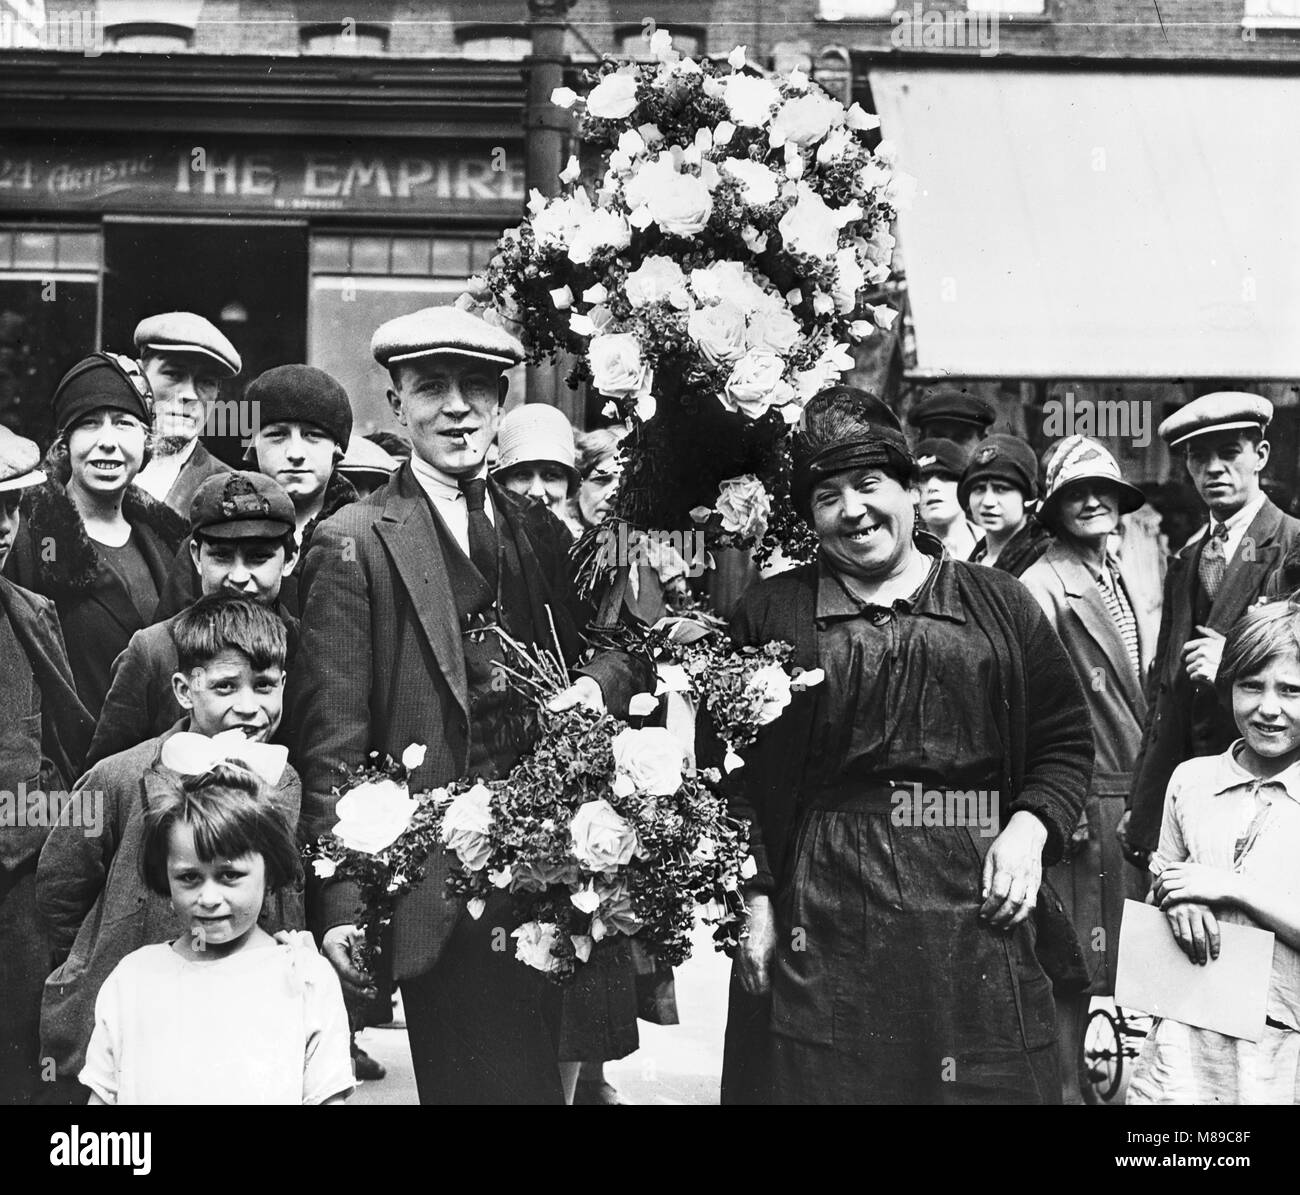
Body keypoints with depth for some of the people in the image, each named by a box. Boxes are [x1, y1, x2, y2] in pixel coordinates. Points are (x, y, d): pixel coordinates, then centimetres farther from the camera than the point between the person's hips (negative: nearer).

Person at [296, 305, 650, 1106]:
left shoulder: (542, 531, 12)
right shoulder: (356, 545, -4)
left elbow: (624, 650, 18)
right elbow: (334, 743, -8)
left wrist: (600, 682, -7)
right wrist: (339, 906, -15)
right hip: (445, 883, -4)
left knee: (556, 1075, 9)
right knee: (487, 1080, 1)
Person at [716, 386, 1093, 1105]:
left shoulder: (998, 605, 10)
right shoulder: (769, 614, 7)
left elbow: (1066, 739, 11)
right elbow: (728, 770, 4)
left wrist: (1031, 825, -5)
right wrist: (751, 895, -4)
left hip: (975, 916, 1)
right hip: (818, 929, -1)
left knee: (988, 1084, 4)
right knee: (821, 1078, 3)